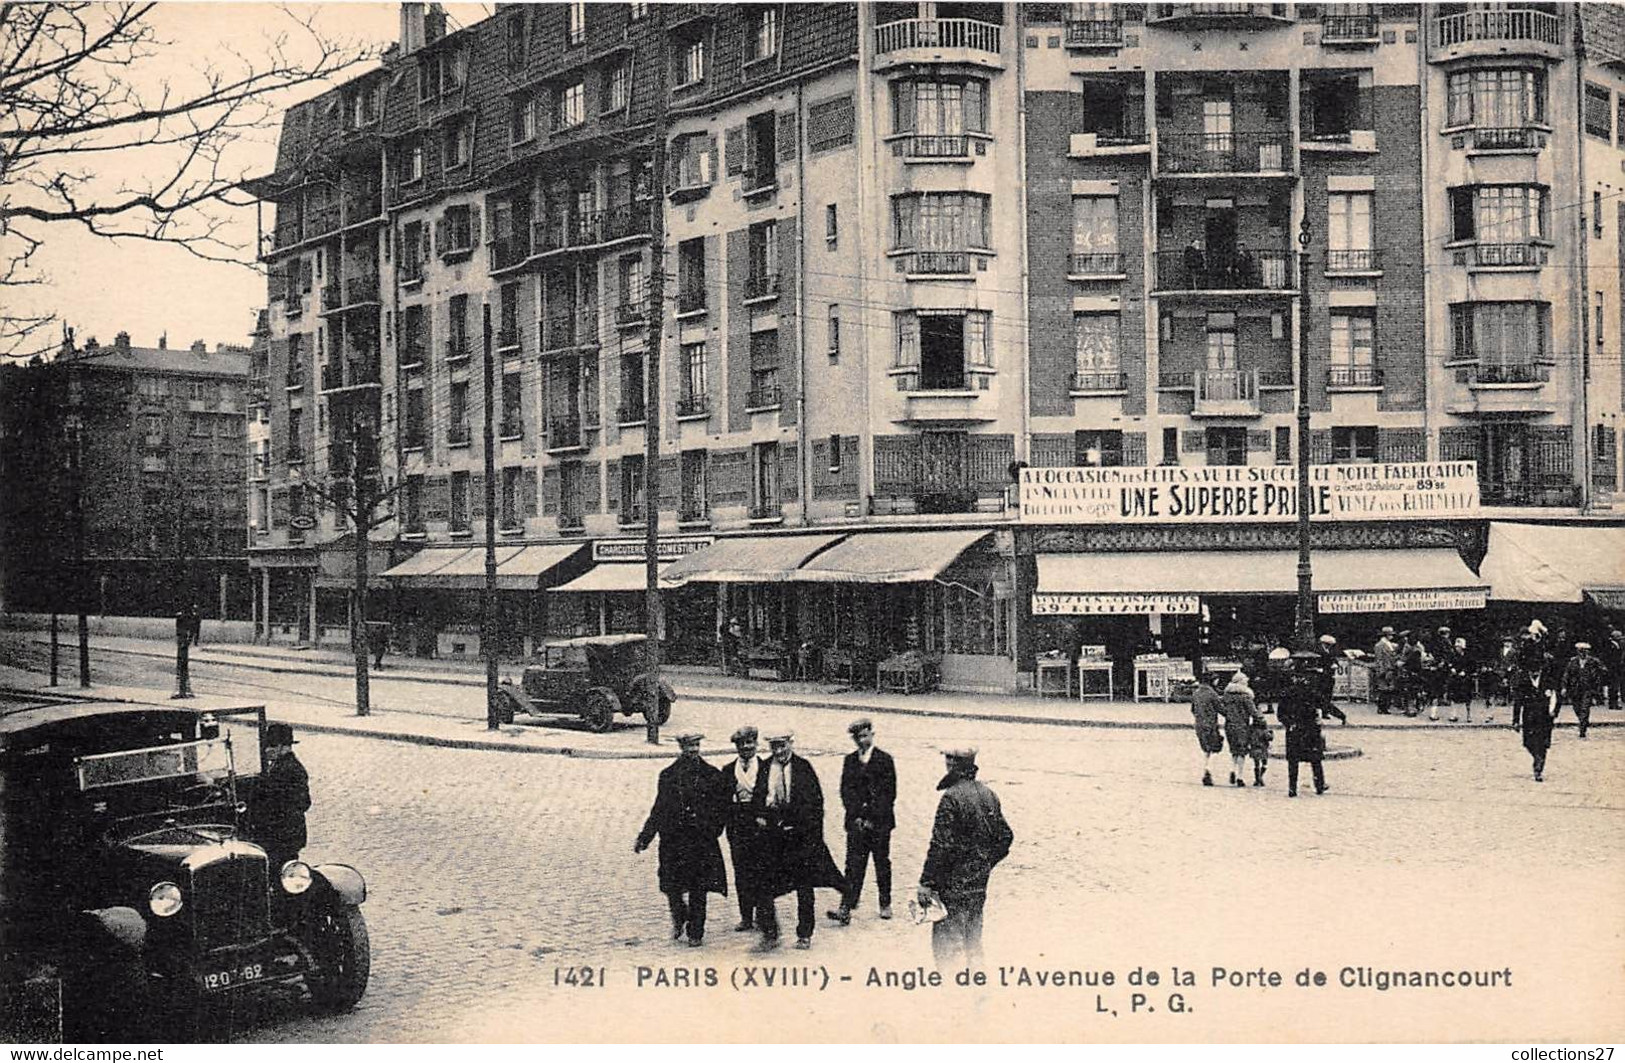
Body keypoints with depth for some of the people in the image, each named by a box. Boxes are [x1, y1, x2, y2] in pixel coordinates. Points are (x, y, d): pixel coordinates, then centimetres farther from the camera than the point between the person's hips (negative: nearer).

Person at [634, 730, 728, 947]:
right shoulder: (668, 775, 6)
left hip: (701, 840, -1)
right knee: (671, 886, -1)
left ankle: (695, 932, 14)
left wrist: (713, 830, -7)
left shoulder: (711, 775, 4)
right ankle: (678, 920, 26)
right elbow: (659, 809, 9)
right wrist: (643, 838, 5)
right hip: (673, 840, 1)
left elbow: (719, 808, 6)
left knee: (698, 888, 2)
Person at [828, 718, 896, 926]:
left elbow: (889, 792, -5)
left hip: (880, 821, -2)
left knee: (882, 863, 8)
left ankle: (885, 904, 22)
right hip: (857, 822, 2)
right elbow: (845, 791, 7)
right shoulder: (849, 761, 9)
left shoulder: (885, 759, -2)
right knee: (853, 865, -4)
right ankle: (846, 909, -10)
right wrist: (856, 816, -6)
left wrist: (873, 819, -11)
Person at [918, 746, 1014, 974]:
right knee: (973, 937, 19)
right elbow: (1005, 837, 13)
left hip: (954, 881, -8)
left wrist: (926, 883, -17)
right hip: (979, 882, 8)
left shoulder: (952, 797, -18)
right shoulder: (988, 795, 6)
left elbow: (941, 845, -21)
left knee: (944, 941, -1)